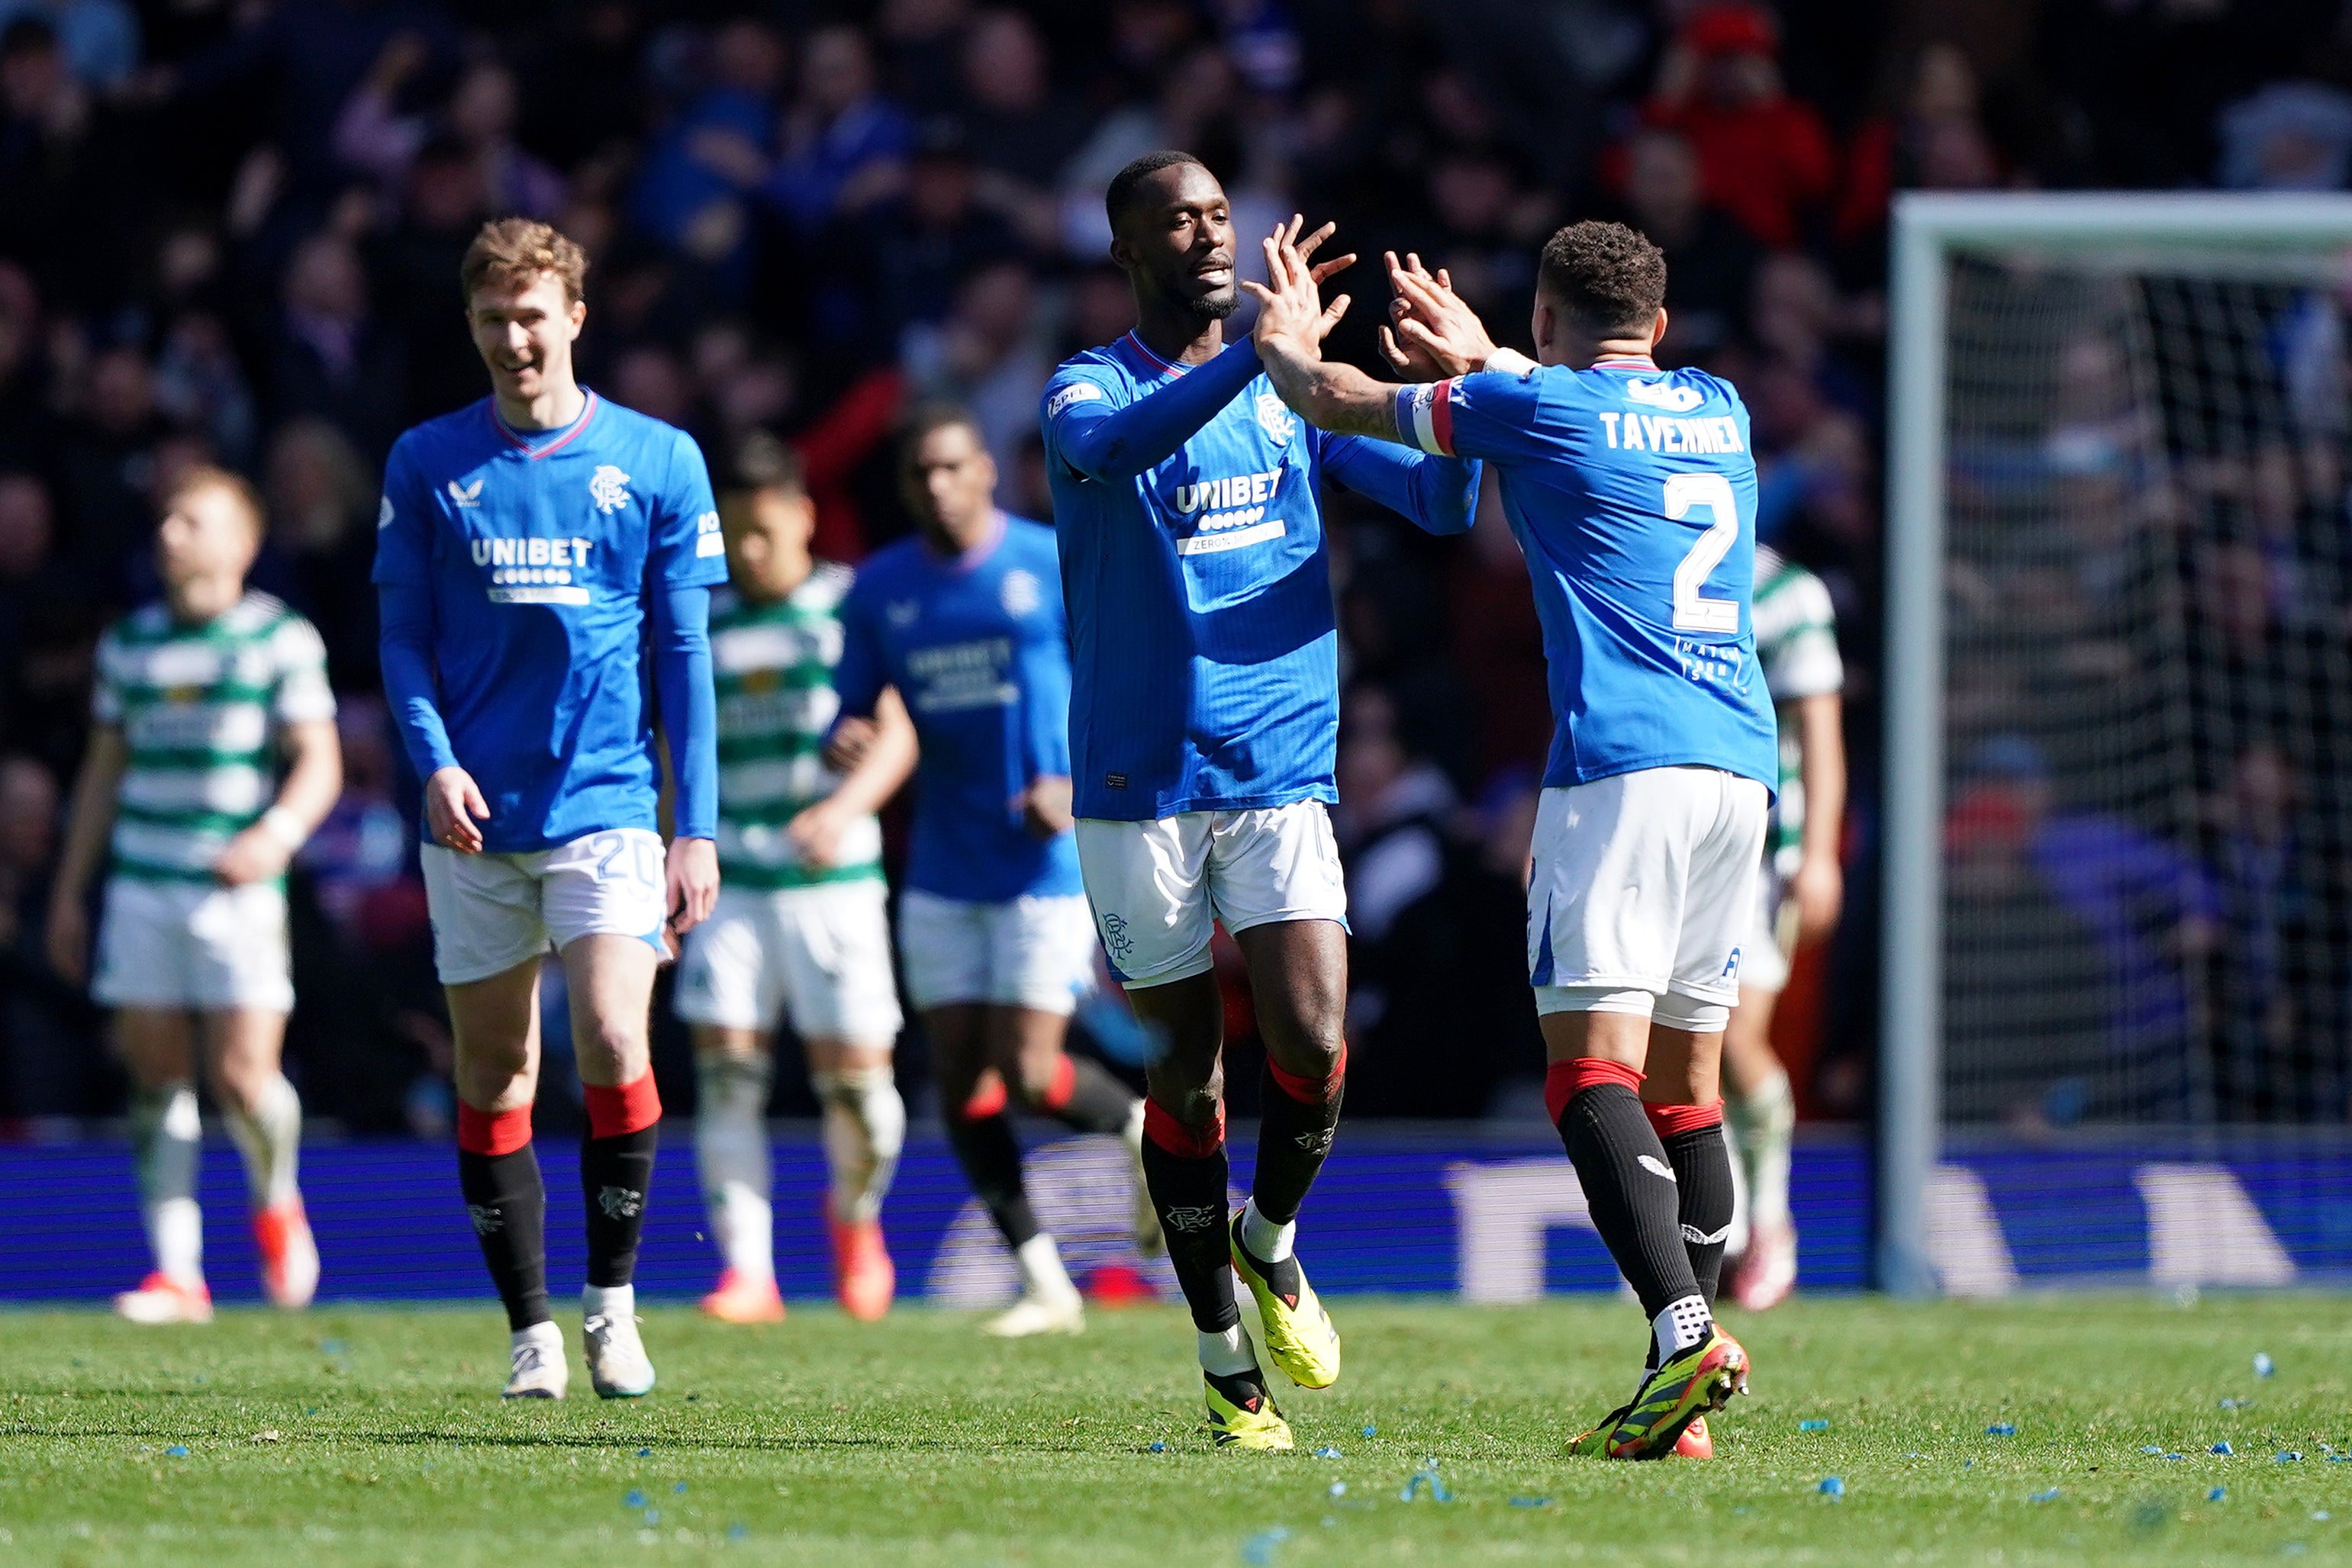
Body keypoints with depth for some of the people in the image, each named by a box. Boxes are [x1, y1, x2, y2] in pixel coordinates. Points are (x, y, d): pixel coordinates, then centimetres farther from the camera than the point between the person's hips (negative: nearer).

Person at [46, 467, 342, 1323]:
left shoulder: (282, 639, -1)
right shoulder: (129, 643, 12)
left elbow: (319, 763, -4)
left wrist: (277, 834, -23)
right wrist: (69, 890, 17)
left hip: (238, 891, -4)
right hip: (141, 889, 4)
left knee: (243, 1077, -10)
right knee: (157, 1076, -1)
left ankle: (275, 1200, 21)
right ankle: (176, 1271, 3)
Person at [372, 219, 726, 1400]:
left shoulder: (657, 461, 3)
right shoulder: (428, 464, 6)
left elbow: (685, 654, 4)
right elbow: (404, 638, 8)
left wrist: (698, 828, -1)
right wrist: (435, 760, -10)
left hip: (607, 805, -2)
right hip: (475, 817, 2)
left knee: (613, 1048, -17)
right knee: (492, 1078, 3)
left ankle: (613, 1299, -1)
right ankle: (530, 1330, 13)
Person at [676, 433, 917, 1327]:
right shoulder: (702, 624, 11)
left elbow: (897, 735, -5)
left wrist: (844, 808, -24)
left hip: (833, 877, -2)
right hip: (731, 880, 2)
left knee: (854, 1076, -5)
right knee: (725, 1068, -9)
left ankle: (855, 1215, 25)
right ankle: (747, 1270, -7)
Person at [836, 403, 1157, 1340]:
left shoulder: (1055, 567, -6)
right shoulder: (880, 592, 6)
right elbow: (855, 718, 10)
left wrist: (1085, 788, -17)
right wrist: (850, 744, -15)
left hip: (1047, 867, -5)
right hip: (943, 871, 5)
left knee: (1028, 1075, -12)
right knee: (962, 1080, -1)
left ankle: (1149, 1131, 20)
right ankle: (1045, 1287, 9)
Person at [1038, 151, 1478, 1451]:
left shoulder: (1291, 393, 11)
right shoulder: (1087, 391, -3)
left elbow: (1440, 501, 9)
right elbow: (1114, 443, -27)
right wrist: (1257, 351, -39)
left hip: (1282, 770, 3)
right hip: (1141, 781, -3)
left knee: (1313, 1045, -13)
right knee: (1189, 1063, 2)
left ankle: (1271, 1239, 17)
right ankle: (1227, 1361, 14)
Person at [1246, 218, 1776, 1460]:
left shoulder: (1533, 406, 0)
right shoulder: (1718, 413, 18)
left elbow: (1343, 402, 13)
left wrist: (1287, 346, 34)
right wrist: (1475, 356, 52)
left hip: (1620, 764, -7)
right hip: (1739, 761, 7)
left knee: (1592, 1069, -12)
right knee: (1684, 1081, 9)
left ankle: (1685, 1334, -31)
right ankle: (1686, 1400, 4)